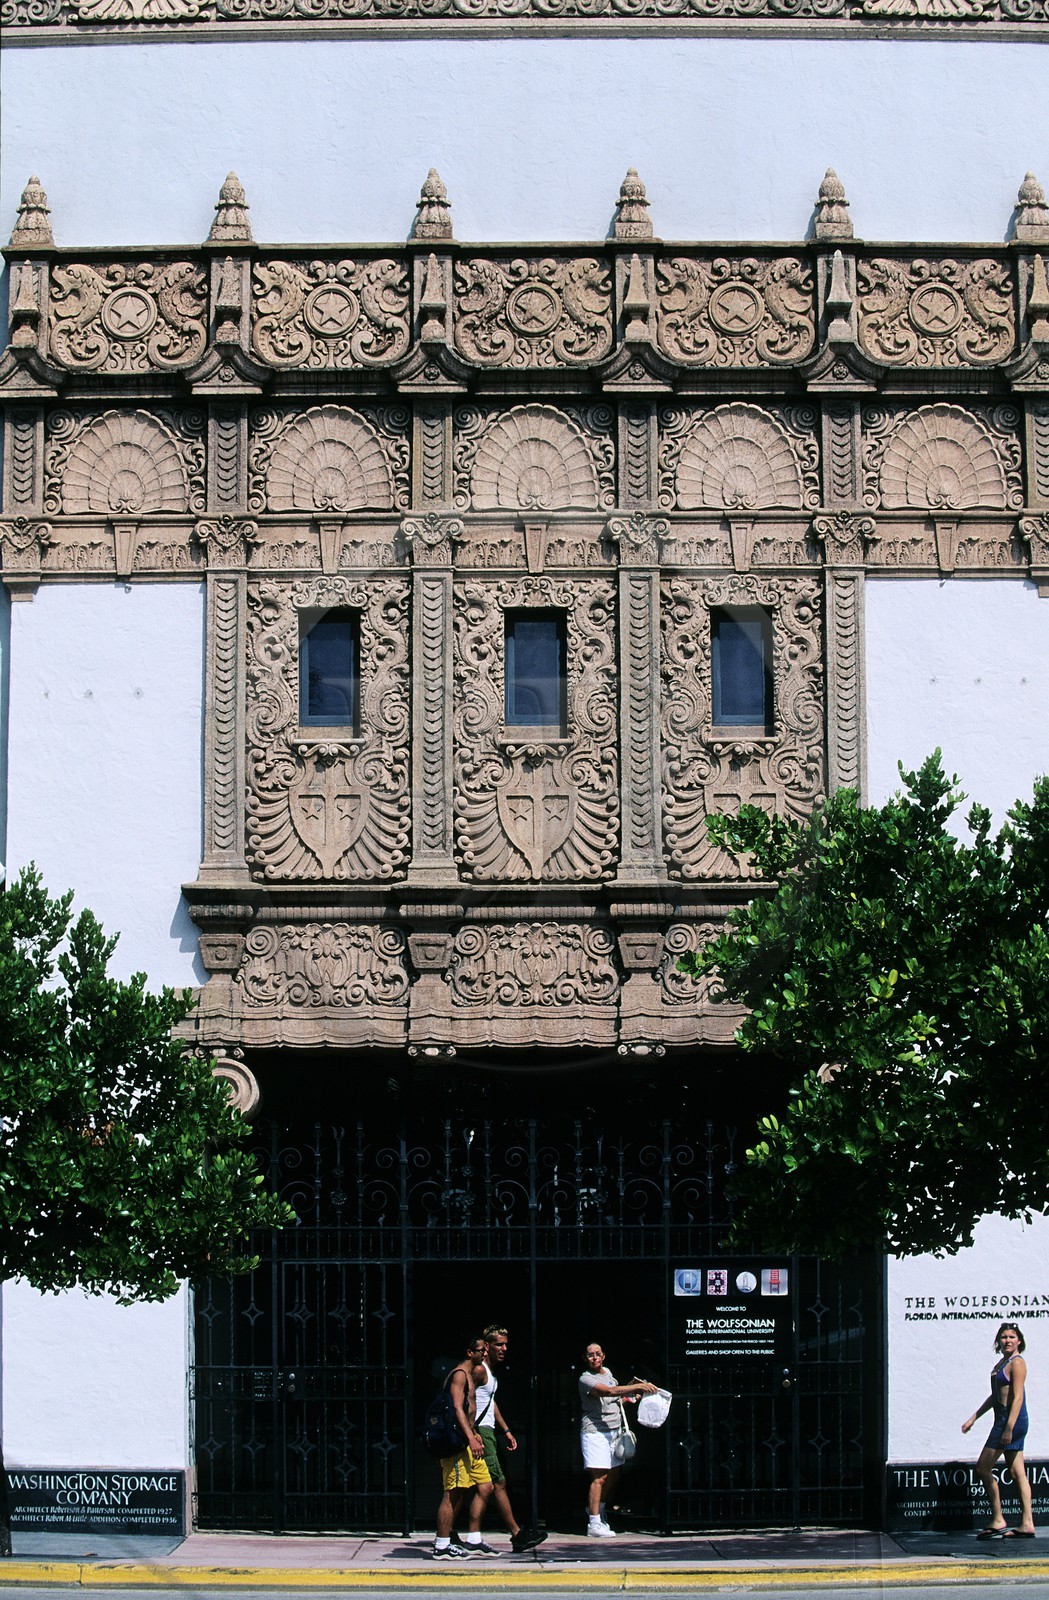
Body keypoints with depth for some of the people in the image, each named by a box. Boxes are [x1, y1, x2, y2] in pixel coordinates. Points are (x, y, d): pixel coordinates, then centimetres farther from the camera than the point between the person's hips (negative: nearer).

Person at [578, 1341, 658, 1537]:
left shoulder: (607, 1372, 14)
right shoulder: (586, 1379, -13)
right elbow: (610, 1391, -28)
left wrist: (629, 1392, 11)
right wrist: (637, 1387, -33)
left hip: (614, 1430, 9)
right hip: (595, 1431, -9)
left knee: (614, 1473, 15)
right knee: (599, 1477, -12)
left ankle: (596, 1508, 35)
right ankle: (594, 1524, -10)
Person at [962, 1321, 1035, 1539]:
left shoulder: (1017, 1362, -12)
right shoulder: (1002, 1362, 16)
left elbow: (1017, 1398, -19)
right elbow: (995, 1396, 24)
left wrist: (1008, 1429, -25)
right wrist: (973, 1418, 24)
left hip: (1012, 1419, -10)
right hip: (1004, 1421, 10)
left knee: (983, 1467, -7)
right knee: (1017, 1473, 7)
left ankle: (997, 1521, -4)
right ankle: (1027, 1524, 6)